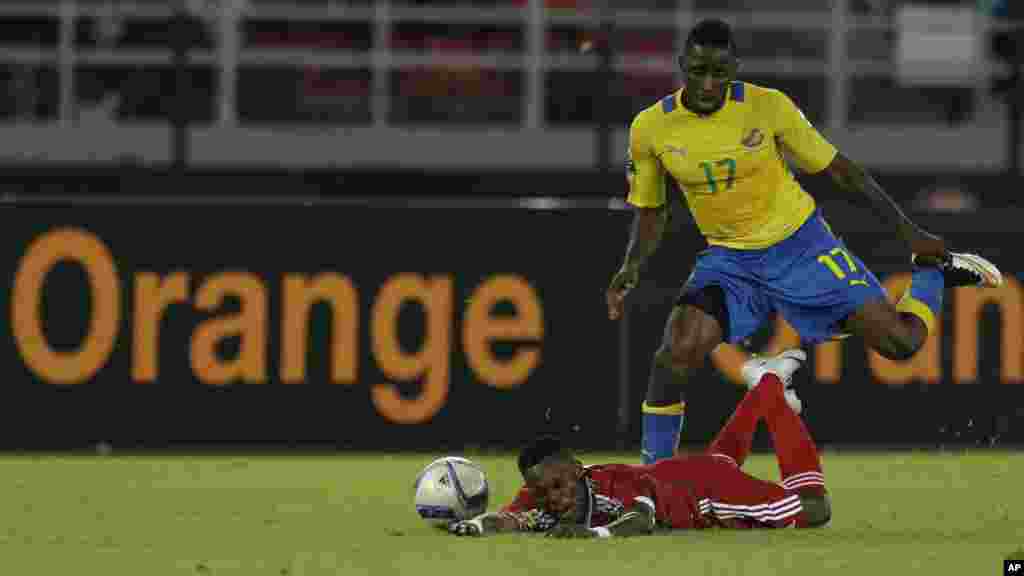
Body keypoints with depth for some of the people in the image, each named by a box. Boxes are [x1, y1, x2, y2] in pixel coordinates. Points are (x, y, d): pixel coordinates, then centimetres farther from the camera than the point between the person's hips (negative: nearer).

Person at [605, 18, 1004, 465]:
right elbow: (651, 211, 7)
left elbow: (840, 171, -5)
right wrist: (632, 267, -12)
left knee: (901, 341, -7)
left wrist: (909, 233, -2)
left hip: (800, 245, -1)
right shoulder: (650, 128, -10)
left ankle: (933, 274, 27)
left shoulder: (768, 107, -16)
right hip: (729, 260, 1)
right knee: (677, 352, -25)